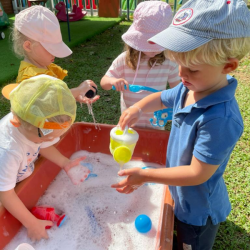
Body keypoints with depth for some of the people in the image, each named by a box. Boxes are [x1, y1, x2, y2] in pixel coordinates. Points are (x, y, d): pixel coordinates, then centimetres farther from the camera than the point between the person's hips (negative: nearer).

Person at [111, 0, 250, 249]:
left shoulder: (220, 119, -38)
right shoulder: (188, 89, -13)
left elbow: (198, 174, -32)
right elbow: (161, 98, 8)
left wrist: (145, 175, -27)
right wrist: (136, 108, -11)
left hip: (199, 208, -7)